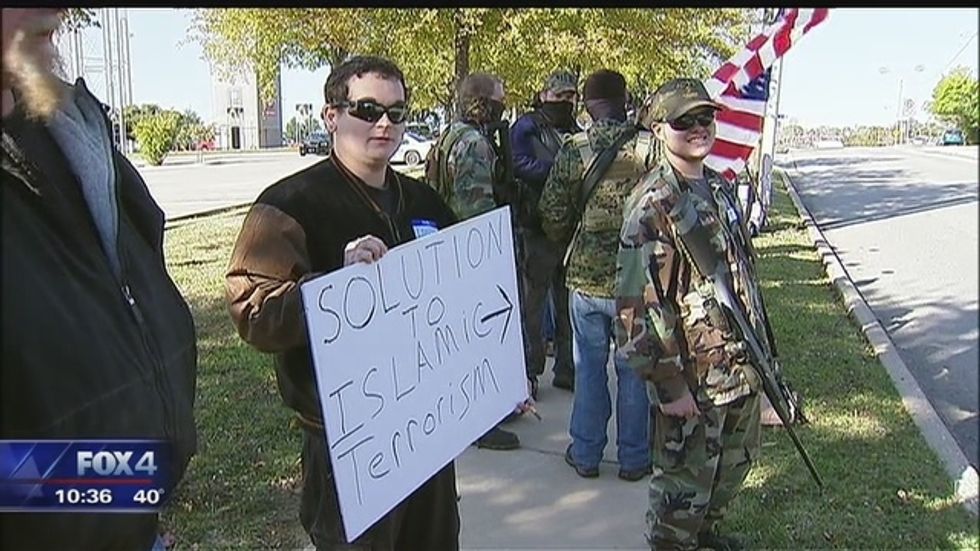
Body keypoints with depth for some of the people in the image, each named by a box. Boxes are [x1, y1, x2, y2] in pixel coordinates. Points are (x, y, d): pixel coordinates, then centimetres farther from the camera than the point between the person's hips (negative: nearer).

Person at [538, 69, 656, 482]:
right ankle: (634, 458, 23)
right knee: (634, 369, 12)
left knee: (589, 367, 14)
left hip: (586, 275, 1)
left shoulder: (572, 150, -5)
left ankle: (585, 454, 24)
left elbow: (553, 218, -1)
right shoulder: (650, 146, -10)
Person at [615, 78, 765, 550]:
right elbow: (638, 304, -24)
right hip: (692, 378, -9)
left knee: (735, 463, 26)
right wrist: (669, 385, -22)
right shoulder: (653, 205, -19)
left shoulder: (719, 188, 8)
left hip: (741, 366, 9)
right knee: (686, 481, 7)